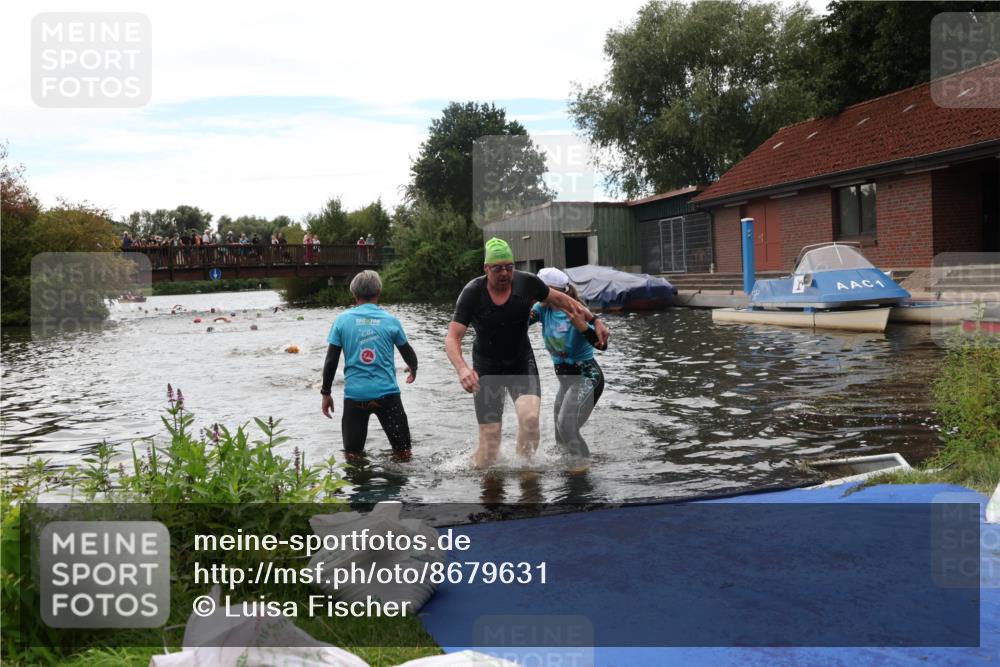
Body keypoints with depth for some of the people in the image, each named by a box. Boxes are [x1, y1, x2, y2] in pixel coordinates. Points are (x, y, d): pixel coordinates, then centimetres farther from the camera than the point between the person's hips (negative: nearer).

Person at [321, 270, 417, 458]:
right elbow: (408, 353, 14)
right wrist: (413, 369, 35)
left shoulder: (342, 320, 0)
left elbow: (331, 361, -1)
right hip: (387, 393, 0)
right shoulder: (390, 320, 0)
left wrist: (326, 393, 10)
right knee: (403, 453, 9)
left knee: (353, 454, 14)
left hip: (355, 394, 1)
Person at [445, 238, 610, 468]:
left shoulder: (527, 282, -11)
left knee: (530, 418, -26)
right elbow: (452, 339, -21)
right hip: (487, 368, -1)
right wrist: (462, 369, -40)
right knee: (489, 445, -7)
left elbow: (558, 298, 8)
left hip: (522, 363, 2)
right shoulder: (472, 293, -18)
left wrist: (594, 320, 7)